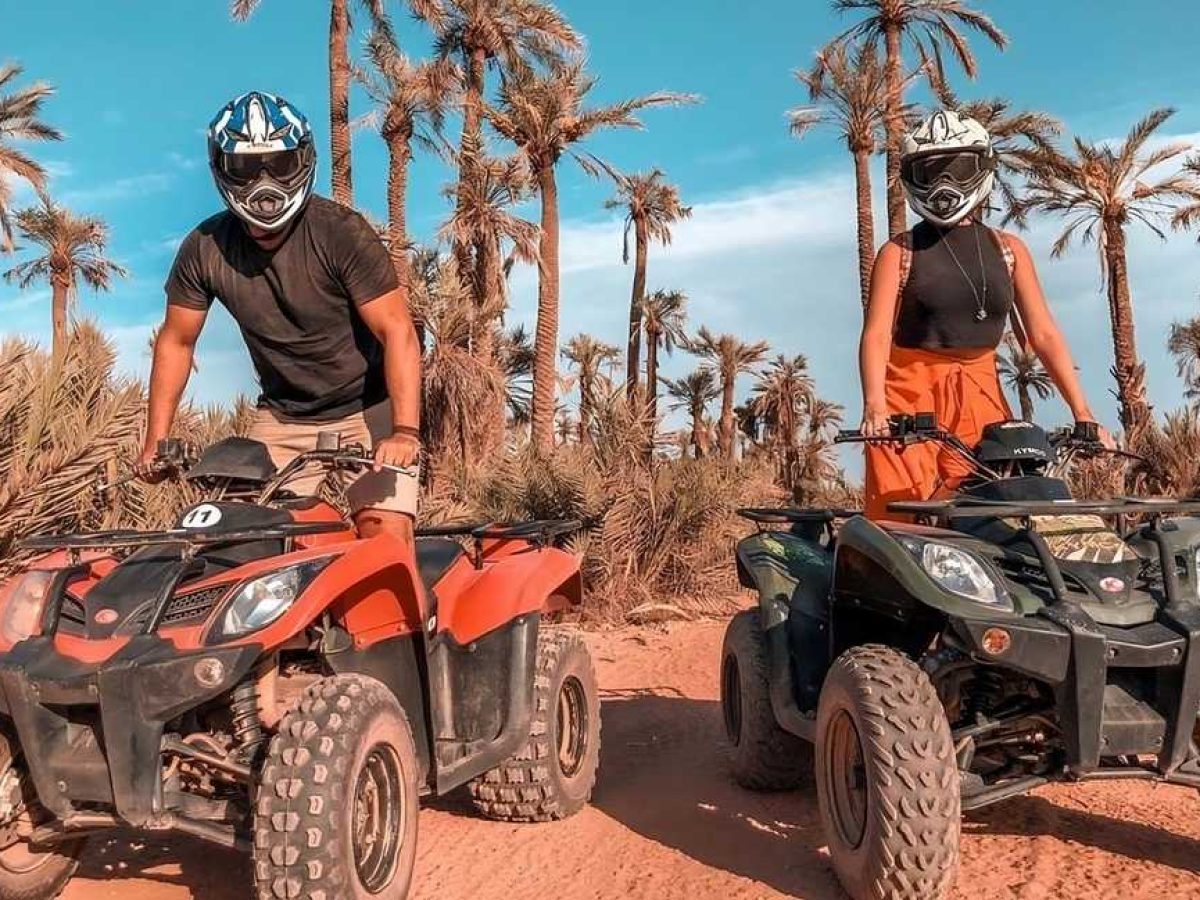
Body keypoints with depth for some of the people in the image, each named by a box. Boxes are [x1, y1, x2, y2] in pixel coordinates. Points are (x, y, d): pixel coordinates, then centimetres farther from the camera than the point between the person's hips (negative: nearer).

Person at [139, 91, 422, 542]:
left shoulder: (342, 233, -17)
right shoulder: (205, 249, -5)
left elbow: (397, 331, -22)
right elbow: (176, 341, 6)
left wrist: (405, 432, -33)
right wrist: (156, 440, 0)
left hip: (367, 411, -4)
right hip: (281, 419, 4)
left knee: (386, 533, -19)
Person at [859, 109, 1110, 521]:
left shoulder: (1008, 250, 10)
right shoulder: (899, 253, 1)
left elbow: (1044, 334, 6)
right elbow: (877, 333, -11)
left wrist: (1082, 412, -3)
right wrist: (874, 405, -29)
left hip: (980, 394, 3)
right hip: (910, 393, -3)